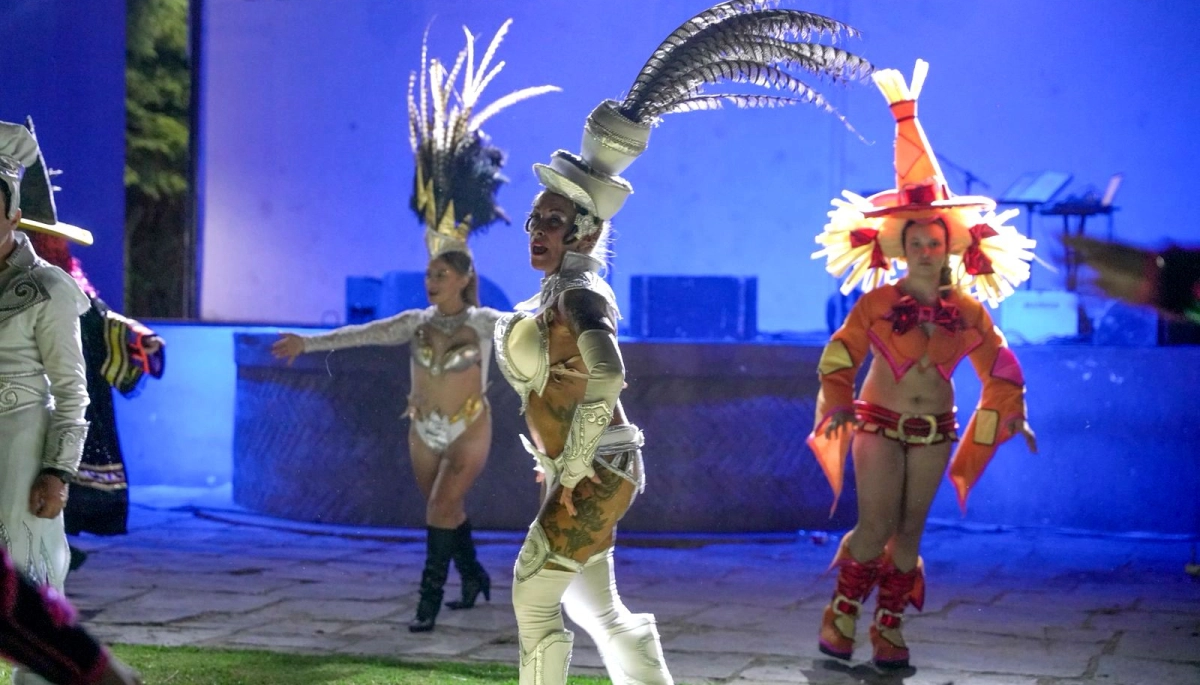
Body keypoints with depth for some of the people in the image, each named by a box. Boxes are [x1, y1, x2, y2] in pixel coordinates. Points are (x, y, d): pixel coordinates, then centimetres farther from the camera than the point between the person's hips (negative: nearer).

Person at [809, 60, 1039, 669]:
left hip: (933, 431, 3)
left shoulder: (967, 309, 0)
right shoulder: (879, 301, -6)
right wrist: (837, 403, -18)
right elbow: (841, 354, -6)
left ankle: (889, 628, 14)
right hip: (880, 425, -3)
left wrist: (1012, 414, 5)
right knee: (876, 527, -9)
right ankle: (841, 614, 7)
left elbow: (998, 364, 9)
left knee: (909, 530, 6)